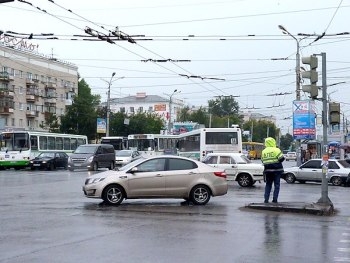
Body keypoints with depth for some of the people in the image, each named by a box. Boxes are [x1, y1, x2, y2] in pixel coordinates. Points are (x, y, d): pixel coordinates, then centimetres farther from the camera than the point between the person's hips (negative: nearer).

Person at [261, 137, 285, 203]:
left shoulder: (263, 151, 6)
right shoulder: (276, 150, -10)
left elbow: (263, 161, 11)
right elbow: (281, 159, -12)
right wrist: (276, 161, 7)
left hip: (267, 170, 4)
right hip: (276, 170, -4)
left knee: (268, 185, 12)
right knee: (276, 185, 3)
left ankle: (266, 199, 7)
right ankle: (274, 199, -1)